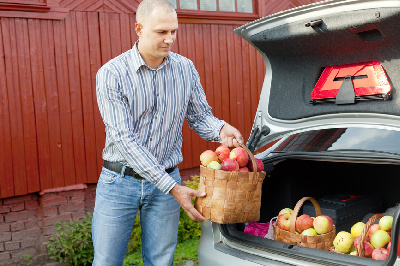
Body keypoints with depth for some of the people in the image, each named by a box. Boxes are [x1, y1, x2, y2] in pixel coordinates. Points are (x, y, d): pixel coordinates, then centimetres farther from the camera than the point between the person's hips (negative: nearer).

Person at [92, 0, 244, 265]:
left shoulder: (185, 68, 0)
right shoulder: (111, 74, -13)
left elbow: (200, 115, 10)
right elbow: (124, 139, -18)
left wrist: (220, 129, -17)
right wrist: (172, 187, -24)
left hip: (167, 181, 3)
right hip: (119, 182, -2)